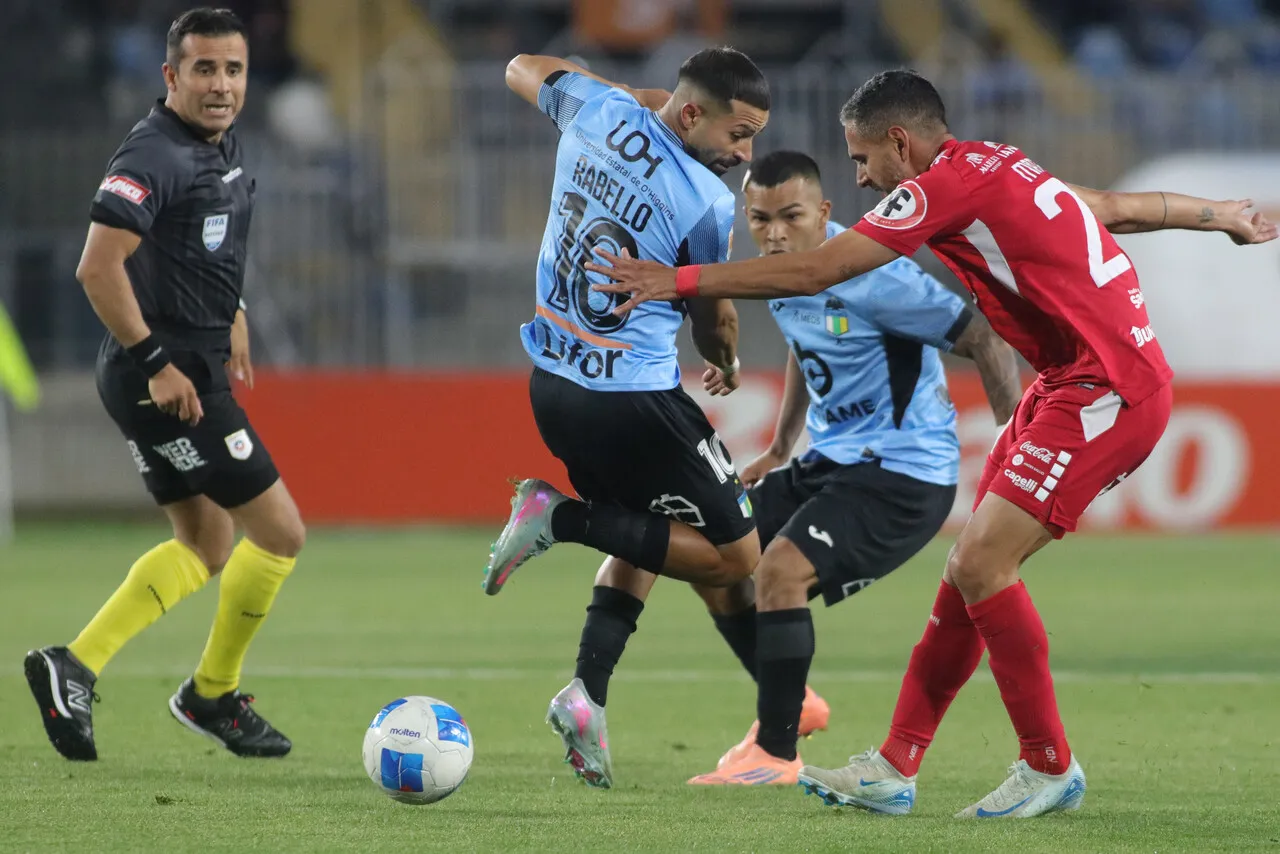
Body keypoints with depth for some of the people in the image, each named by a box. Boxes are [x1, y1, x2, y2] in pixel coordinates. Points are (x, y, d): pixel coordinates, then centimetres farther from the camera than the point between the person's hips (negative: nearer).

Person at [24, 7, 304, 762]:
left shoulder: (222, 146, 10)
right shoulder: (155, 156, -20)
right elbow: (99, 268, -27)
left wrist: (231, 315, 23)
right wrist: (155, 362, -24)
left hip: (187, 370, 10)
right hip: (167, 377, -10)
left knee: (205, 549, 17)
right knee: (280, 533, -4)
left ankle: (76, 665, 12)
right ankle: (213, 695, 11)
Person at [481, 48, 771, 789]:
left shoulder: (595, 110, -1)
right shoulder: (707, 203, -17)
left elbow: (525, 70, 23)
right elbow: (713, 322, 0)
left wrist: (640, 96, 23)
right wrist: (729, 364, 23)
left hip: (552, 385, 8)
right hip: (634, 401, -8)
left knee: (640, 542, 25)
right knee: (736, 556, 2)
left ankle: (588, 692, 7)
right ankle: (563, 520, -9)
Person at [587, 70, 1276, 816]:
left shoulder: (948, 183, -14)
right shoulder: (1001, 169, 15)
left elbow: (815, 271, -17)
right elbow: (1120, 208, 28)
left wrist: (683, 280, -12)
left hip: (1107, 391, -10)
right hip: (1070, 384, 10)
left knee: (981, 564, -13)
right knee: (974, 568, 7)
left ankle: (1050, 769, -2)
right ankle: (895, 768, 8)